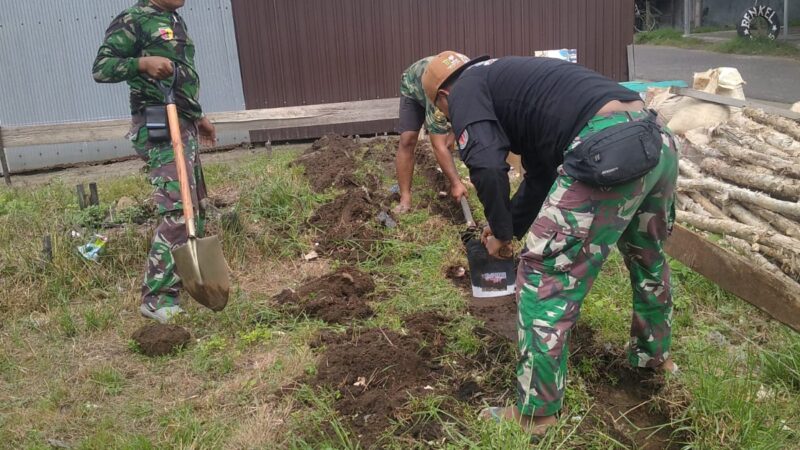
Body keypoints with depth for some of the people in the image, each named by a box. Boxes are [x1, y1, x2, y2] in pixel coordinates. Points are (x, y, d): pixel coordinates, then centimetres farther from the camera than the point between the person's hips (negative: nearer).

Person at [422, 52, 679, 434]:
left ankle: (534, 414, 15)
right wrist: (513, 227, 40)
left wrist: (501, 232, 6)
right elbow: (542, 174, 36)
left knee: (545, 279, 3)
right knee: (647, 258, 31)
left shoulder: (466, 90, 8)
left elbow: (487, 166, -10)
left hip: (609, 151, -10)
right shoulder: (505, 78, 34)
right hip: (658, 140, 10)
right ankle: (655, 354, 55)